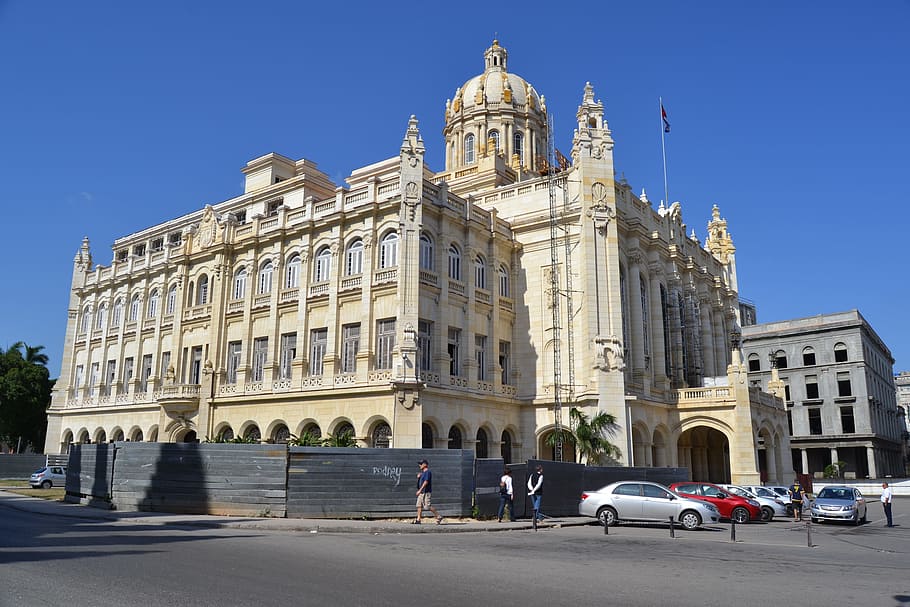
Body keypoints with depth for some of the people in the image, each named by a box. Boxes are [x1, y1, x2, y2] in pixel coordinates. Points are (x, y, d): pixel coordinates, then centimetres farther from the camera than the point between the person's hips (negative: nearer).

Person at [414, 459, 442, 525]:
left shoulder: (428, 472, -13)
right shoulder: (422, 473, 17)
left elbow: (426, 482, -21)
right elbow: (420, 482, 24)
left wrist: (420, 490, -24)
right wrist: (418, 477, 3)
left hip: (426, 492, -10)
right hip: (421, 492, 10)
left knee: (428, 506, -10)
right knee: (419, 506, 6)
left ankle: (439, 516, -2)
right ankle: (418, 520, 8)